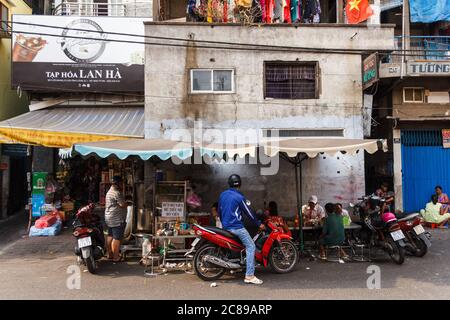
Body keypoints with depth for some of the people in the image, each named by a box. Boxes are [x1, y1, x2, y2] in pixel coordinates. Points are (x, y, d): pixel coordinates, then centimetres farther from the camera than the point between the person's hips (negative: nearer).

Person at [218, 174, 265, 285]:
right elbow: (248, 212, -7)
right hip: (236, 227, -8)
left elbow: (219, 211, 17)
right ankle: (249, 276, -13)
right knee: (251, 247, -5)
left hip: (225, 226, 8)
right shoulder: (239, 197, -12)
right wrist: (259, 224, 4)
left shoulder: (222, 195, 8)